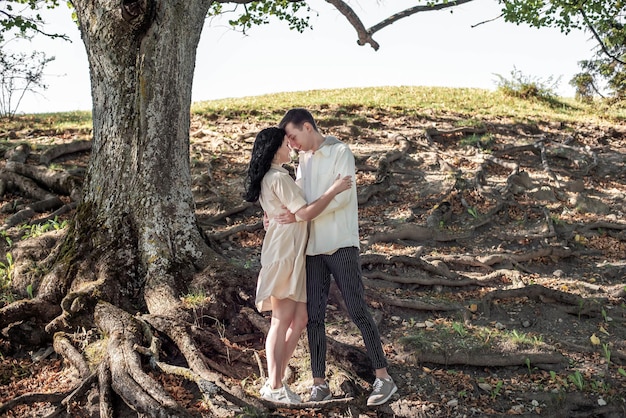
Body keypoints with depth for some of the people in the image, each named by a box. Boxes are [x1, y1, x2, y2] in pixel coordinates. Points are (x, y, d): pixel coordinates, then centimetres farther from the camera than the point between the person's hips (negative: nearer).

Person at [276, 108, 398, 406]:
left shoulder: (341, 152, -4)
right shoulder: (304, 160, 17)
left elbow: (342, 195, -15)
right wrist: (279, 217, 0)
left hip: (341, 246, -6)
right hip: (313, 249, 6)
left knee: (358, 310, -5)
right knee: (314, 316, 3)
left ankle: (383, 378, 6)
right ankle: (319, 383, 10)